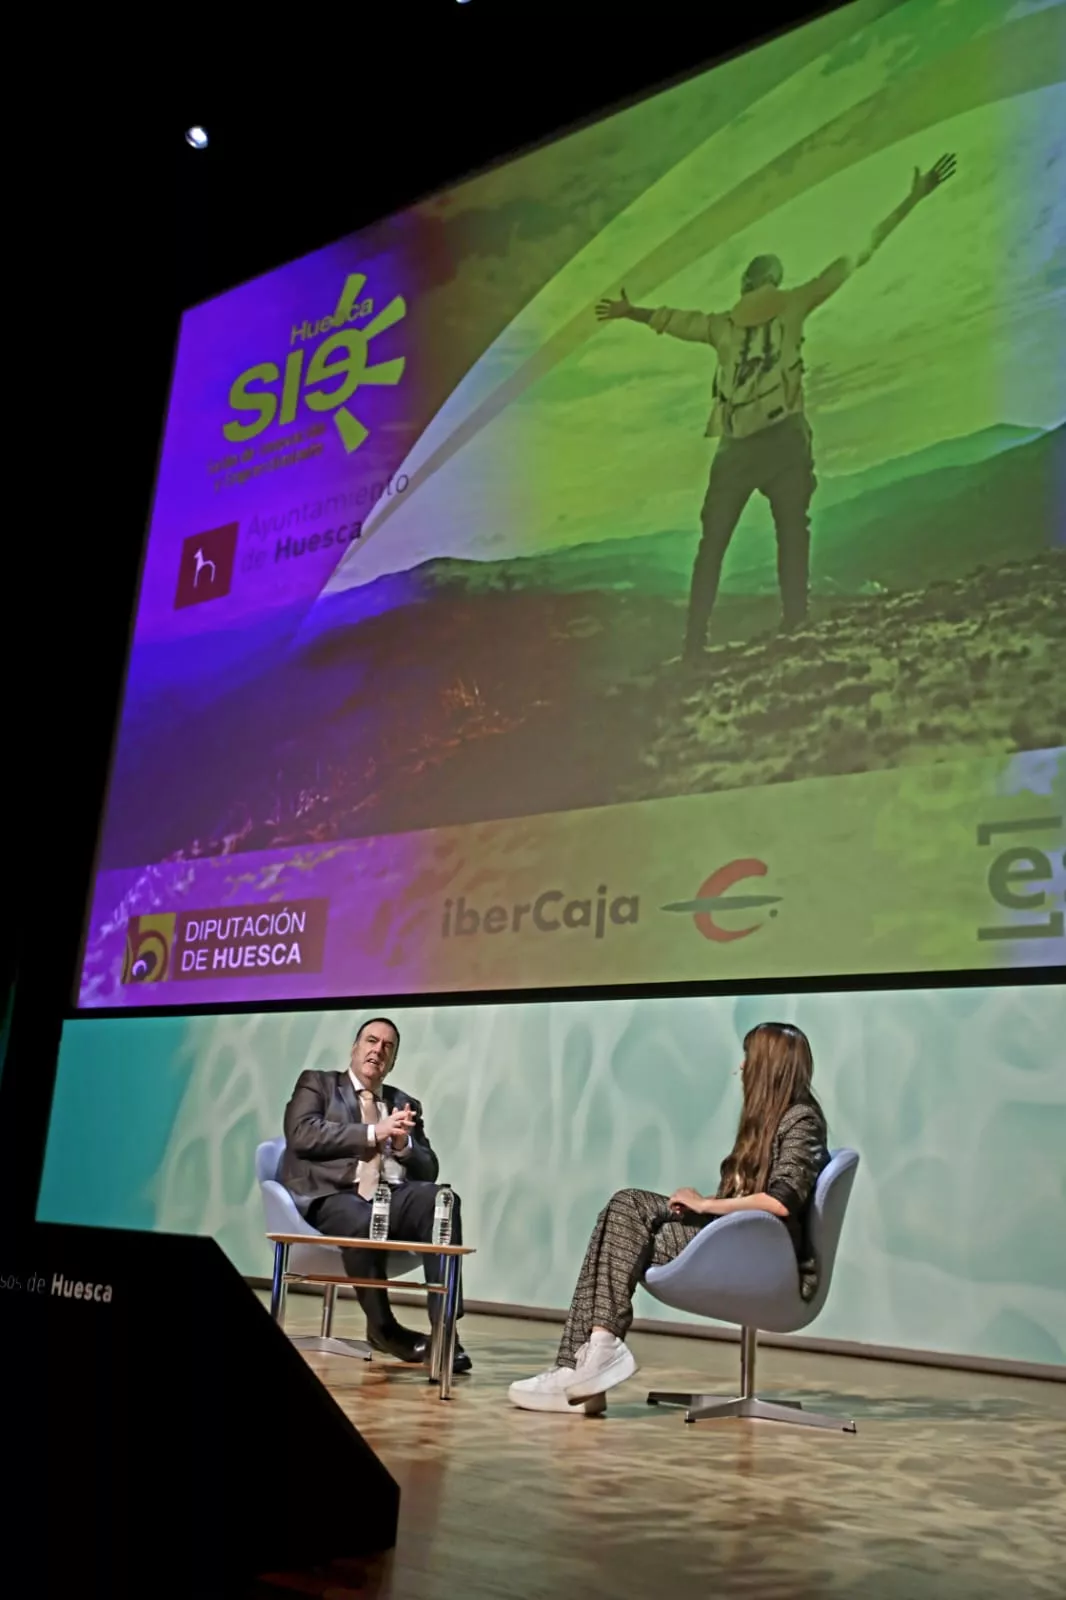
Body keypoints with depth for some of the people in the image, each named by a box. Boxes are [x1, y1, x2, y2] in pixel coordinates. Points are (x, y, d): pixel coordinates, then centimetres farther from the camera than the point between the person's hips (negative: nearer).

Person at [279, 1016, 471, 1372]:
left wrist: (403, 1144, -4)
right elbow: (302, 1133, -6)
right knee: (364, 1222, -38)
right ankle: (382, 1327, -12)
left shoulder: (405, 1104, 25)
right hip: (334, 1195, -4)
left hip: (391, 1198, 4)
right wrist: (373, 1133, -9)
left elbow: (428, 1171, 19)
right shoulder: (317, 1084, 15)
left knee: (440, 1199, -29)